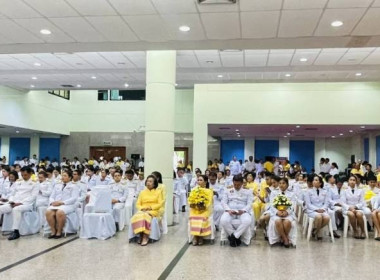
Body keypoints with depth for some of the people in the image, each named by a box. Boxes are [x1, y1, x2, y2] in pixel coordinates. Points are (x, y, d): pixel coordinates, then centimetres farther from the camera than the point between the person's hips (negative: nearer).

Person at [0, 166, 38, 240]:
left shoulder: (34, 184, 9)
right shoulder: (17, 183, 25)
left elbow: (33, 197, -4)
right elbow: (12, 194, 20)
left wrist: (21, 203, -16)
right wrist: (11, 201, -4)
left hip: (26, 204, -5)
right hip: (14, 204, 6)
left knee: (16, 209, -39)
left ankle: (15, 231, -38)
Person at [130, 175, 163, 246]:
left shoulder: (158, 192, 12)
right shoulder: (142, 192, 20)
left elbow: (160, 204, 3)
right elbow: (138, 204, 13)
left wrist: (151, 207, -11)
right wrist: (142, 208, -8)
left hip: (153, 211, -3)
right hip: (143, 210, 3)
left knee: (145, 216, -37)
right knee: (137, 217, -33)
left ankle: (145, 236, -32)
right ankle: (140, 234, -26)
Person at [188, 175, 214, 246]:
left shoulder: (209, 191, 9)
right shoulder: (194, 190, 19)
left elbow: (209, 202, -3)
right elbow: (190, 199, 10)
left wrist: (203, 206, -19)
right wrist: (191, 204, -11)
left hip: (204, 209, -2)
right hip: (194, 209, 2)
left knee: (202, 218, -33)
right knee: (193, 218, -30)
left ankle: (200, 236, -17)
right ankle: (195, 236, -17)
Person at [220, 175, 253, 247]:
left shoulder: (248, 192, 18)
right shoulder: (228, 191, 21)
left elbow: (249, 204, 6)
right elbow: (223, 202, 9)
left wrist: (243, 210, -15)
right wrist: (228, 210, -12)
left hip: (242, 212, 0)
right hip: (230, 211, 1)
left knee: (247, 221, -37)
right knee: (223, 220, -35)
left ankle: (233, 236, -22)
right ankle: (236, 237, -16)